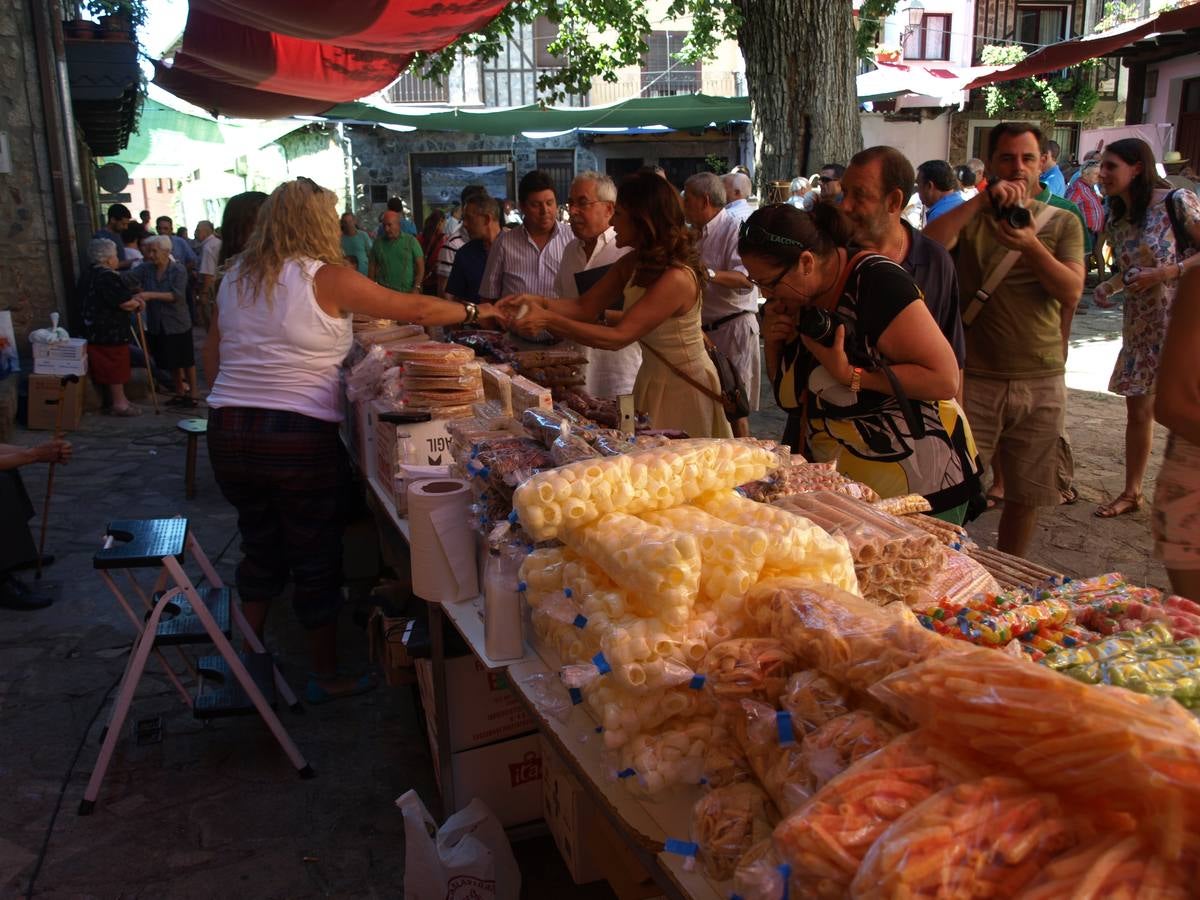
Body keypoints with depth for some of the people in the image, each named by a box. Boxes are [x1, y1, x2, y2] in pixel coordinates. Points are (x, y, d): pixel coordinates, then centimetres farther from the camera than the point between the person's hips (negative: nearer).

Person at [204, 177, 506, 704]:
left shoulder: (235, 277, 10)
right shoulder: (326, 278, -8)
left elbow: (217, 354, 18)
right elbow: (414, 310, -4)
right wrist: (475, 312, 10)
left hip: (228, 429, 6)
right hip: (299, 436, -6)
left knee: (260, 550, 21)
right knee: (316, 559, 8)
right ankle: (325, 677, 22)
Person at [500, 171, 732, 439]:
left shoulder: (676, 278, -27)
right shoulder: (631, 264, -1)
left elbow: (617, 337, -30)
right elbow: (585, 308, -1)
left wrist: (548, 320, -34)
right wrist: (538, 302, -18)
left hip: (684, 387, -8)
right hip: (651, 379, 8)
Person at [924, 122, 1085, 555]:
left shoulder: (1062, 224, 8)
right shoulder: (969, 216, 5)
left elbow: (1072, 293, -7)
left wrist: (1032, 247, -22)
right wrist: (983, 200, -21)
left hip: (1040, 382, 2)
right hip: (975, 378, -2)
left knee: (1025, 495, 11)